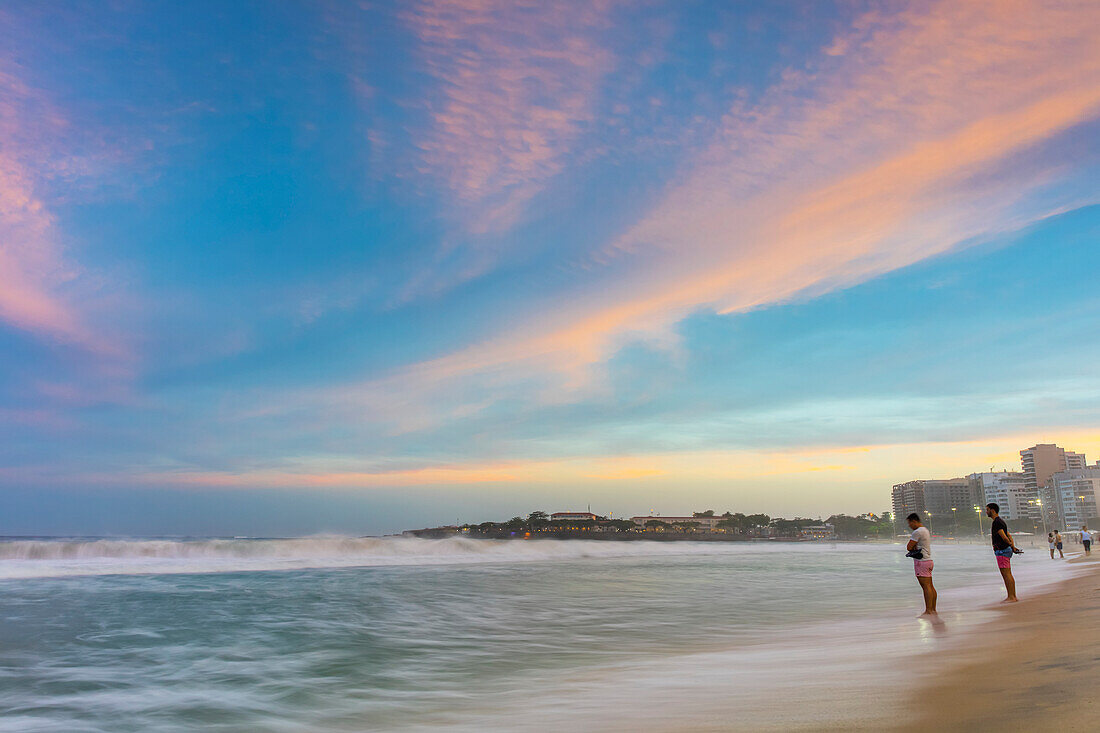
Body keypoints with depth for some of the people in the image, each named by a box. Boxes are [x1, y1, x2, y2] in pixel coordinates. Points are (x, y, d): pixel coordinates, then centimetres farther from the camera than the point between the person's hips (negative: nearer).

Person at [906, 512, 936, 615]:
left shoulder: (918, 532, -14)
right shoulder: (926, 530, 18)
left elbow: (908, 547, -15)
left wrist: (913, 549, 4)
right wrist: (914, 548, -1)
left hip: (921, 561, -10)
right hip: (928, 560, 10)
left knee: (926, 586, -11)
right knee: (930, 586, 10)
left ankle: (928, 611, -13)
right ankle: (933, 610, 14)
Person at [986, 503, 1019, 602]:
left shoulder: (996, 522, -16)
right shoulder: (1001, 521, 17)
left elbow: (1004, 537, -21)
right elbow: (1009, 535, 20)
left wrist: (1011, 546, -5)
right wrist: (1013, 546, 11)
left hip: (1002, 551, -10)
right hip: (1006, 550, 10)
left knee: (1006, 575, -8)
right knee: (1008, 575, 11)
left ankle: (1011, 597, -8)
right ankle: (1013, 596, 15)